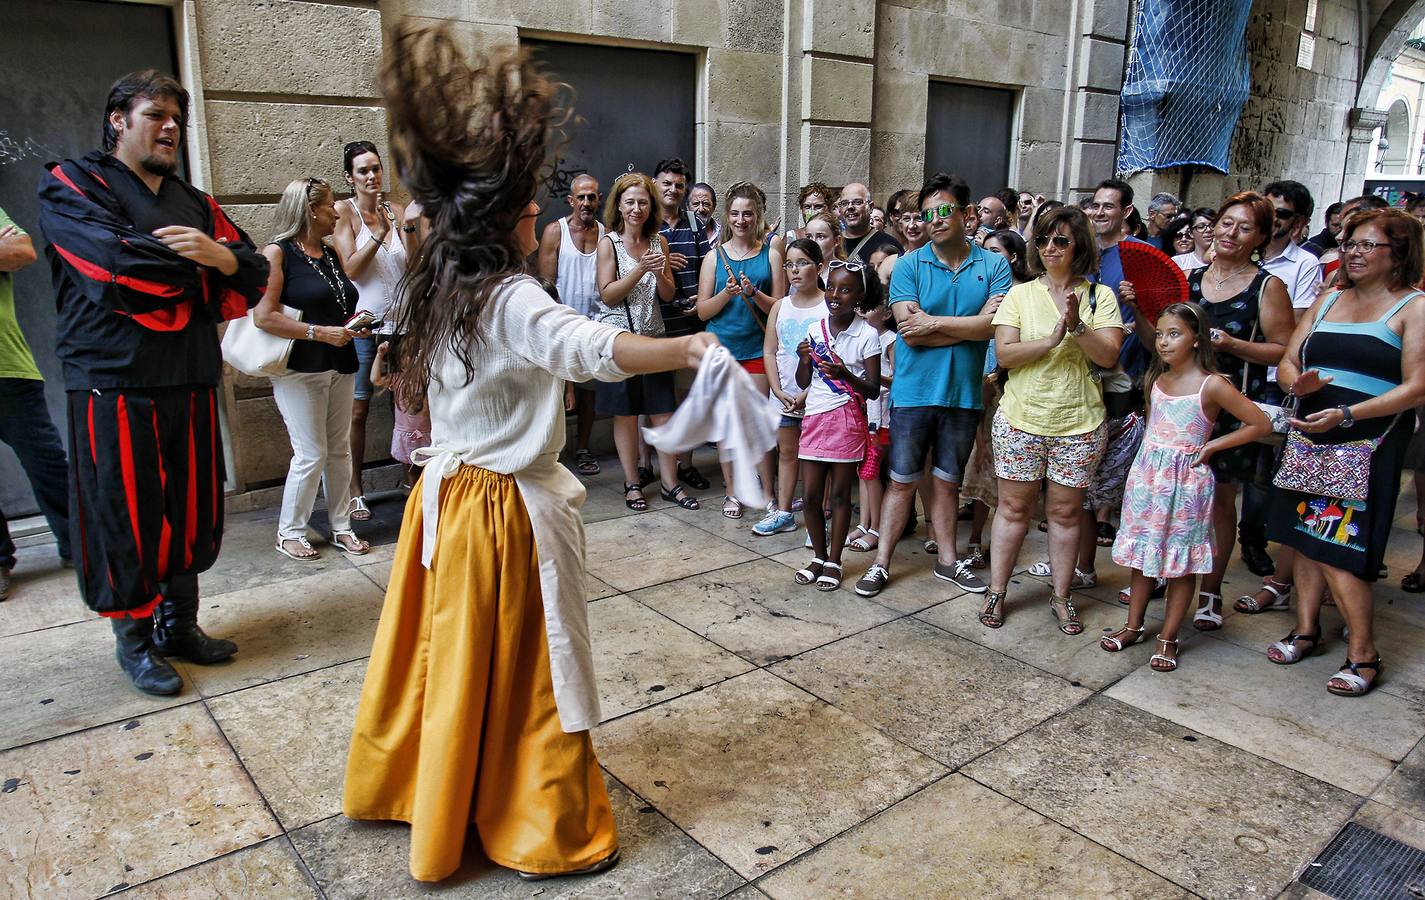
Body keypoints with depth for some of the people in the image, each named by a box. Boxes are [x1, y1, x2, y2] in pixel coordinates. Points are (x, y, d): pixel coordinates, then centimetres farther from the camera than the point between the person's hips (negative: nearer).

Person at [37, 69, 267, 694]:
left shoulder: (194, 202, 19)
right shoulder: (72, 185, 1)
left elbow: (253, 277, 8)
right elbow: (118, 259, -17)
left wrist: (221, 256, -14)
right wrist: (199, 267, -4)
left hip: (190, 383, 6)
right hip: (114, 384, -5)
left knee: (191, 511, 11)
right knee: (124, 518, 2)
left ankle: (179, 626, 27)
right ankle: (134, 642, 18)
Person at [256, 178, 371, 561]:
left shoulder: (331, 255, 13)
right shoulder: (278, 253, -9)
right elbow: (263, 316, -17)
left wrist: (355, 324, 5)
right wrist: (320, 333, -20)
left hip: (340, 367, 7)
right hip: (300, 369, -7)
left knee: (340, 450, 10)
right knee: (311, 454, -4)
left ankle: (341, 527, 21)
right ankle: (289, 532, 13)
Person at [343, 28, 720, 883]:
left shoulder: (439, 292, 5)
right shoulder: (512, 300, -22)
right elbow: (593, 348, -41)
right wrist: (683, 348, -50)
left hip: (447, 494, 8)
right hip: (510, 509, -8)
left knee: (450, 652, 22)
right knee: (524, 669, 6)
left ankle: (416, 785, 41)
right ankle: (548, 830, 23)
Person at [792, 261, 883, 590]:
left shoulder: (867, 335, -7)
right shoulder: (813, 329, 5)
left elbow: (873, 389, -6)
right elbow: (803, 382, 12)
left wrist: (845, 374, -23)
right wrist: (804, 360, -8)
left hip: (847, 419, -4)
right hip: (815, 417, 4)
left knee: (839, 494, 5)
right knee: (811, 495, 6)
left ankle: (834, 562, 18)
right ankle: (818, 556, 24)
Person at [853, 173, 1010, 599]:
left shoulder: (993, 266, 1)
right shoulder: (909, 265, -3)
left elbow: (993, 326, -13)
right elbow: (910, 332, -14)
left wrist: (935, 322, -14)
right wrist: (970, 326, -11)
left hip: (963, 392, 2)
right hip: (914, 391, -1)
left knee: (947, 481, 16)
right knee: (902, 481, 5)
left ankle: (947, 560, 29)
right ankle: (881, 563, 15)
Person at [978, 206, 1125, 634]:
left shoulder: (1099, 296, 3)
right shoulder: (1020, 294, 3)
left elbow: (1109, 355, -7)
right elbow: (1004, 353, -8)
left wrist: (1078, 327, -22)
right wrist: (1052, 340, -21)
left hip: (1079, 423, 0)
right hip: (1021, 420, 0)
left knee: (1066, 512, 9)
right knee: (1013, 507, 6)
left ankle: (1062, 596, 23)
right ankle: (996, 592, 17)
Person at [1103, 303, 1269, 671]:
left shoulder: (1212, 385, -12)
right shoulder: (1155, 379, 5)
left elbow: (1260, 425, -9)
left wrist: (1210, 446, -9)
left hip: (1186, 480, -5)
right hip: (1147, 475, 5)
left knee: (1181, 562, 5)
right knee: (1142, 554, 12)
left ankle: (1168, 638, 15)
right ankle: (1134, 626, 25)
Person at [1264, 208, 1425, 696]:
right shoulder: (1328, 300, 15)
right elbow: (1287, 361, 12)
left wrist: (1346, 414, -22)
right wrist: (1298, 383, -12)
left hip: (1366, 444, -6)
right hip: (1309, 438, 6)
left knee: (1338, 549, -8)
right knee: (1306, 536, 9)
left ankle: (1362, 655, 5)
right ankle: (1306, 628, 23)